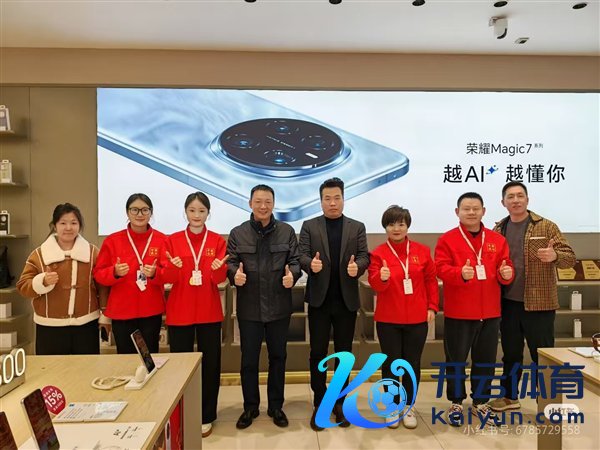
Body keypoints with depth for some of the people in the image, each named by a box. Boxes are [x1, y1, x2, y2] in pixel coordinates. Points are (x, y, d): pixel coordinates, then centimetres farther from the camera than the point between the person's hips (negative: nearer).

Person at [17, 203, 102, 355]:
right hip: (50, 327, 0)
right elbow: (23, 286, 0)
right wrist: (43, 281, -20)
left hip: (86, 325, 0)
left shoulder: (92, 251, 2)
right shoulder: (39, 254, 2)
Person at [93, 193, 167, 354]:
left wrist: (155, 273, -19)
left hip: (152, 312, 0)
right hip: (121, 312, 0)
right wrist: (115, 272, -19)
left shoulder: (162, 240, -1)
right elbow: (98, 274, 1)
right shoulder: (112, 240, -1)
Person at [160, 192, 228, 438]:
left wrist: (218, 268, -27)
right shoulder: (172, 240, 3)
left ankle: (206, 416, 22)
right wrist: (173, 267, -25)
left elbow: (220, 279, -5)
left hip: (209, 312, 0)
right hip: (179, 312, 0)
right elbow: (166, 277, -4)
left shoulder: (218, 241, 2)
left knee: (210, 363, 6)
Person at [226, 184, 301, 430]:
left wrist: (292, 275, -19)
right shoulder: (237, 233, 2)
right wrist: (235, 274, -21)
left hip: (279, 306, 1)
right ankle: (250, 406, 29)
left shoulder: (287, 231, 2)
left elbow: (295, 260, 1)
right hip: (249, 307, 0)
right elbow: (230, 262, 0)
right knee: (248, 359, 9)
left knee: (278, 357, 13)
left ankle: (276, 406, 31)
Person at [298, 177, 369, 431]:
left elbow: (364, 256, -2)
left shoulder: (357, 227, 7)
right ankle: (319, 404, 19)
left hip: (347, 300, 1)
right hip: (319, 299, -1)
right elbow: (302, 255, -4)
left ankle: (339, 403, 26)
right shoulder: (309, 226, 4)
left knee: (344, 353, 11)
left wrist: (357, 266, -24)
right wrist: (311, 264, -27)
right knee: (318, 353, 5)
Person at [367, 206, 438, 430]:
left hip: (417, 318, 2)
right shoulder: (378, 253, -5)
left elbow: (431, 280, 7)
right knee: (391, 363, 8)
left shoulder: (422, 251, 2)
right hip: (388, 319, -1)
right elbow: (375, 284, -13)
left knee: (412, 363, 10)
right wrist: (382, 277, -35)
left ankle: (409, 407, 28)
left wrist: (432, 306, 2)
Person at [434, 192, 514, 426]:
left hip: (489, 312, 4)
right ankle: (456, 403, 23)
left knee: (485, 360, 14)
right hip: (458, 312, -3)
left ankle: (480, 402, 31)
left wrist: (506, 273, -15)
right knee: (456, 360, 7)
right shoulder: (447, 239, -4)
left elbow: (505, 269, 8)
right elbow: (441, 269, -12)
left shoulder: (497, 239, 8)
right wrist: (460, 273, -31)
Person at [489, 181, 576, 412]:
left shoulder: (546, 226, -5)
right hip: (508, 303, 4)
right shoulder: (498, 230, 6)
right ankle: (510, 396, 32)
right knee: (510, 353, 16)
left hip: (539, 303, -4)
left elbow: (570, 257, -8)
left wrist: (554, 256, -29)